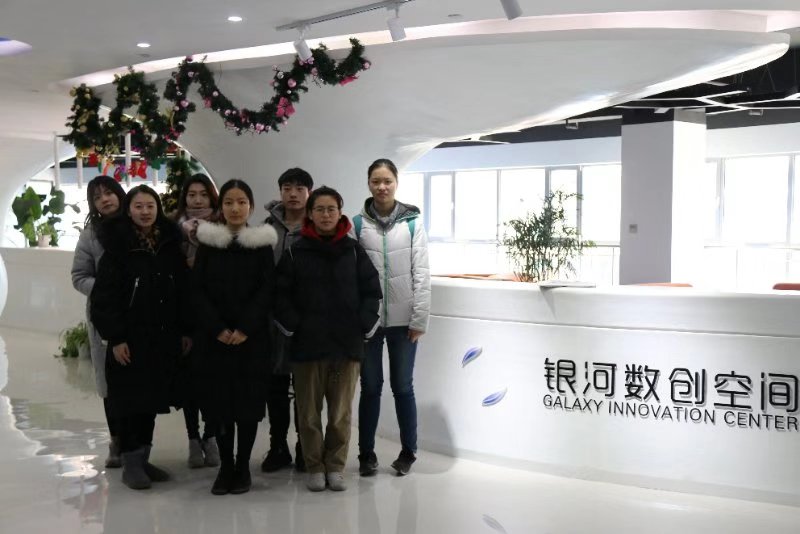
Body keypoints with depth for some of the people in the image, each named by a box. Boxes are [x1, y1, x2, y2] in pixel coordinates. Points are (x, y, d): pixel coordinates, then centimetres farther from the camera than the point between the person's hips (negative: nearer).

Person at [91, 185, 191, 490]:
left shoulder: (170, 245, 7)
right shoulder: (117, 246, -7)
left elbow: (182, 291, 10)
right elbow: (104, 296, -10)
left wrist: (184, 331, 5)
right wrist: (115, 337, -15)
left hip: (163, 338, 5)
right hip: (130, 339, -5)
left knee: (152, 399, 11)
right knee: (130, 400, 0)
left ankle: (143, 459, 23)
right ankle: (130, 463, 12)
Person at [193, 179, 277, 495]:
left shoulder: (262, 244, 3)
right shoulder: (208, 242, 5)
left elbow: (266, 291, -2)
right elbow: (198, 290, 1)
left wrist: (245, 328, -13)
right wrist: (218, 328, -11)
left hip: (252, 336, -1)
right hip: (215, 336, 1)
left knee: (248, 398, 1)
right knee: (220, 398, 2)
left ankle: (243, 467, 12)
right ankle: (225, 466, 13)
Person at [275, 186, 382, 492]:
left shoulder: (353, 251, 4)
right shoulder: (296, 252, 1)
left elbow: (371, 289, 6)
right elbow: (280, 294, 0)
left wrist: (364, 325, -2)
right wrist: (293, 326, -8)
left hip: (347, 344, 1)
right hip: (307, 344, 0)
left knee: (341, 412, 6)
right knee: (309, 412, 7)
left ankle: (335, 466, 20)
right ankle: (314, 467, 20)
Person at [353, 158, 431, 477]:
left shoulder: (412, 222, 0)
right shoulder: (358, 223, 1)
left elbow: (421, 272, -2)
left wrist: (420, 317, -6)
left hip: (403, 318, 0)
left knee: (402, 386, 8)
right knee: (370, 386, 8)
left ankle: (408, 451, 21)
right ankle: (366, 453, 18)